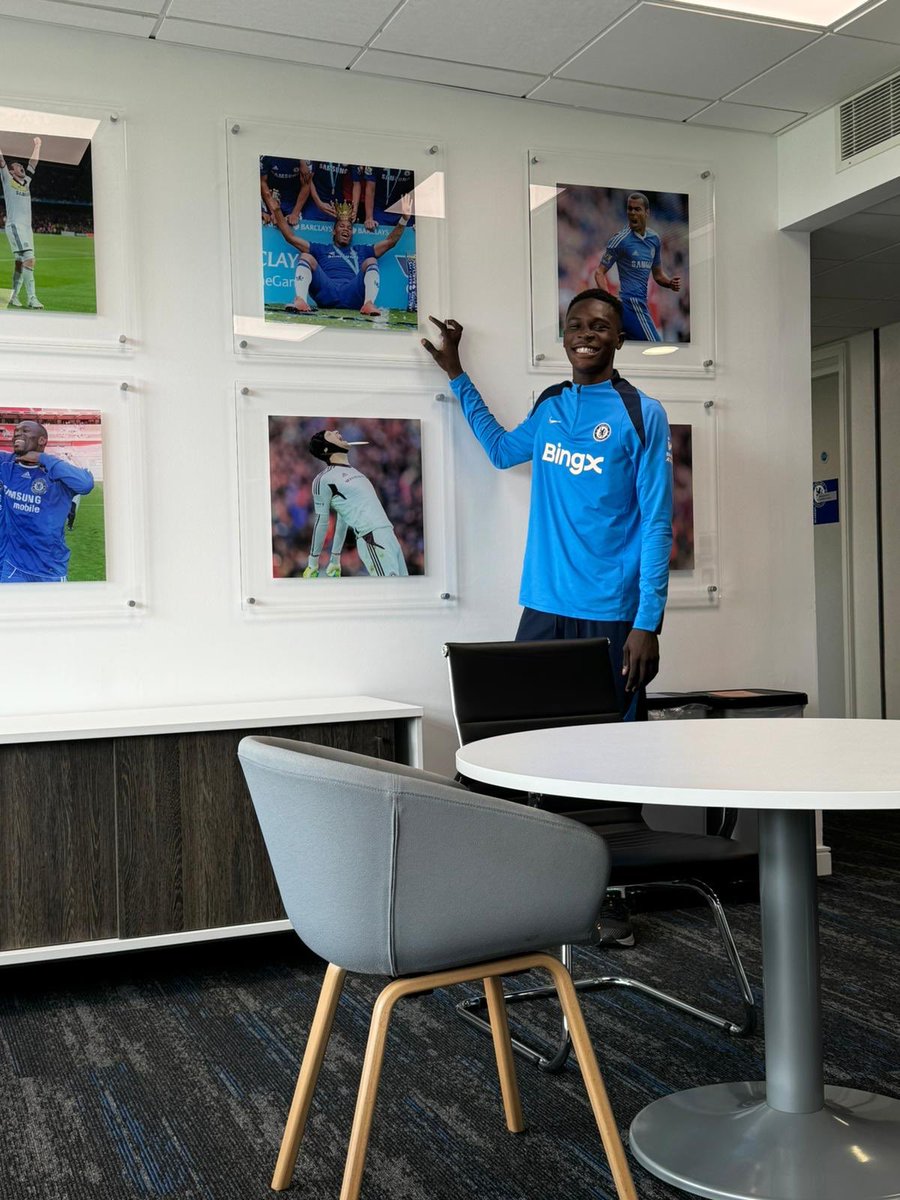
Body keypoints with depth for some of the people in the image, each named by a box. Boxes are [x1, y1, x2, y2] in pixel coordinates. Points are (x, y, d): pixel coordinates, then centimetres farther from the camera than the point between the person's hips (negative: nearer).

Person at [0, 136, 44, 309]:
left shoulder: (26, 182, 21)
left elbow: (33, 164, 29)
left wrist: (37, 146, 30)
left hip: (27, 227, 7)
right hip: (15, 225, -7)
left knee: (20, 262, 4)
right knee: (29, 259, -19)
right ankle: (31, 297, -25)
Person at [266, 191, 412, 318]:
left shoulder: (361, 251, 36)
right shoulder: (321, 249, 34)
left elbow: (390, 241, 29)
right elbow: (290, 237, 28)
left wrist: (404, 218, 17)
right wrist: (277, 211, 21)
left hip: (353, 292, 0)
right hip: (326, 291, 0)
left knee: (371, 261, -15)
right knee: (306, 256, -15)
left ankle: (369, 303, -44)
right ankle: (300, 301, -45)